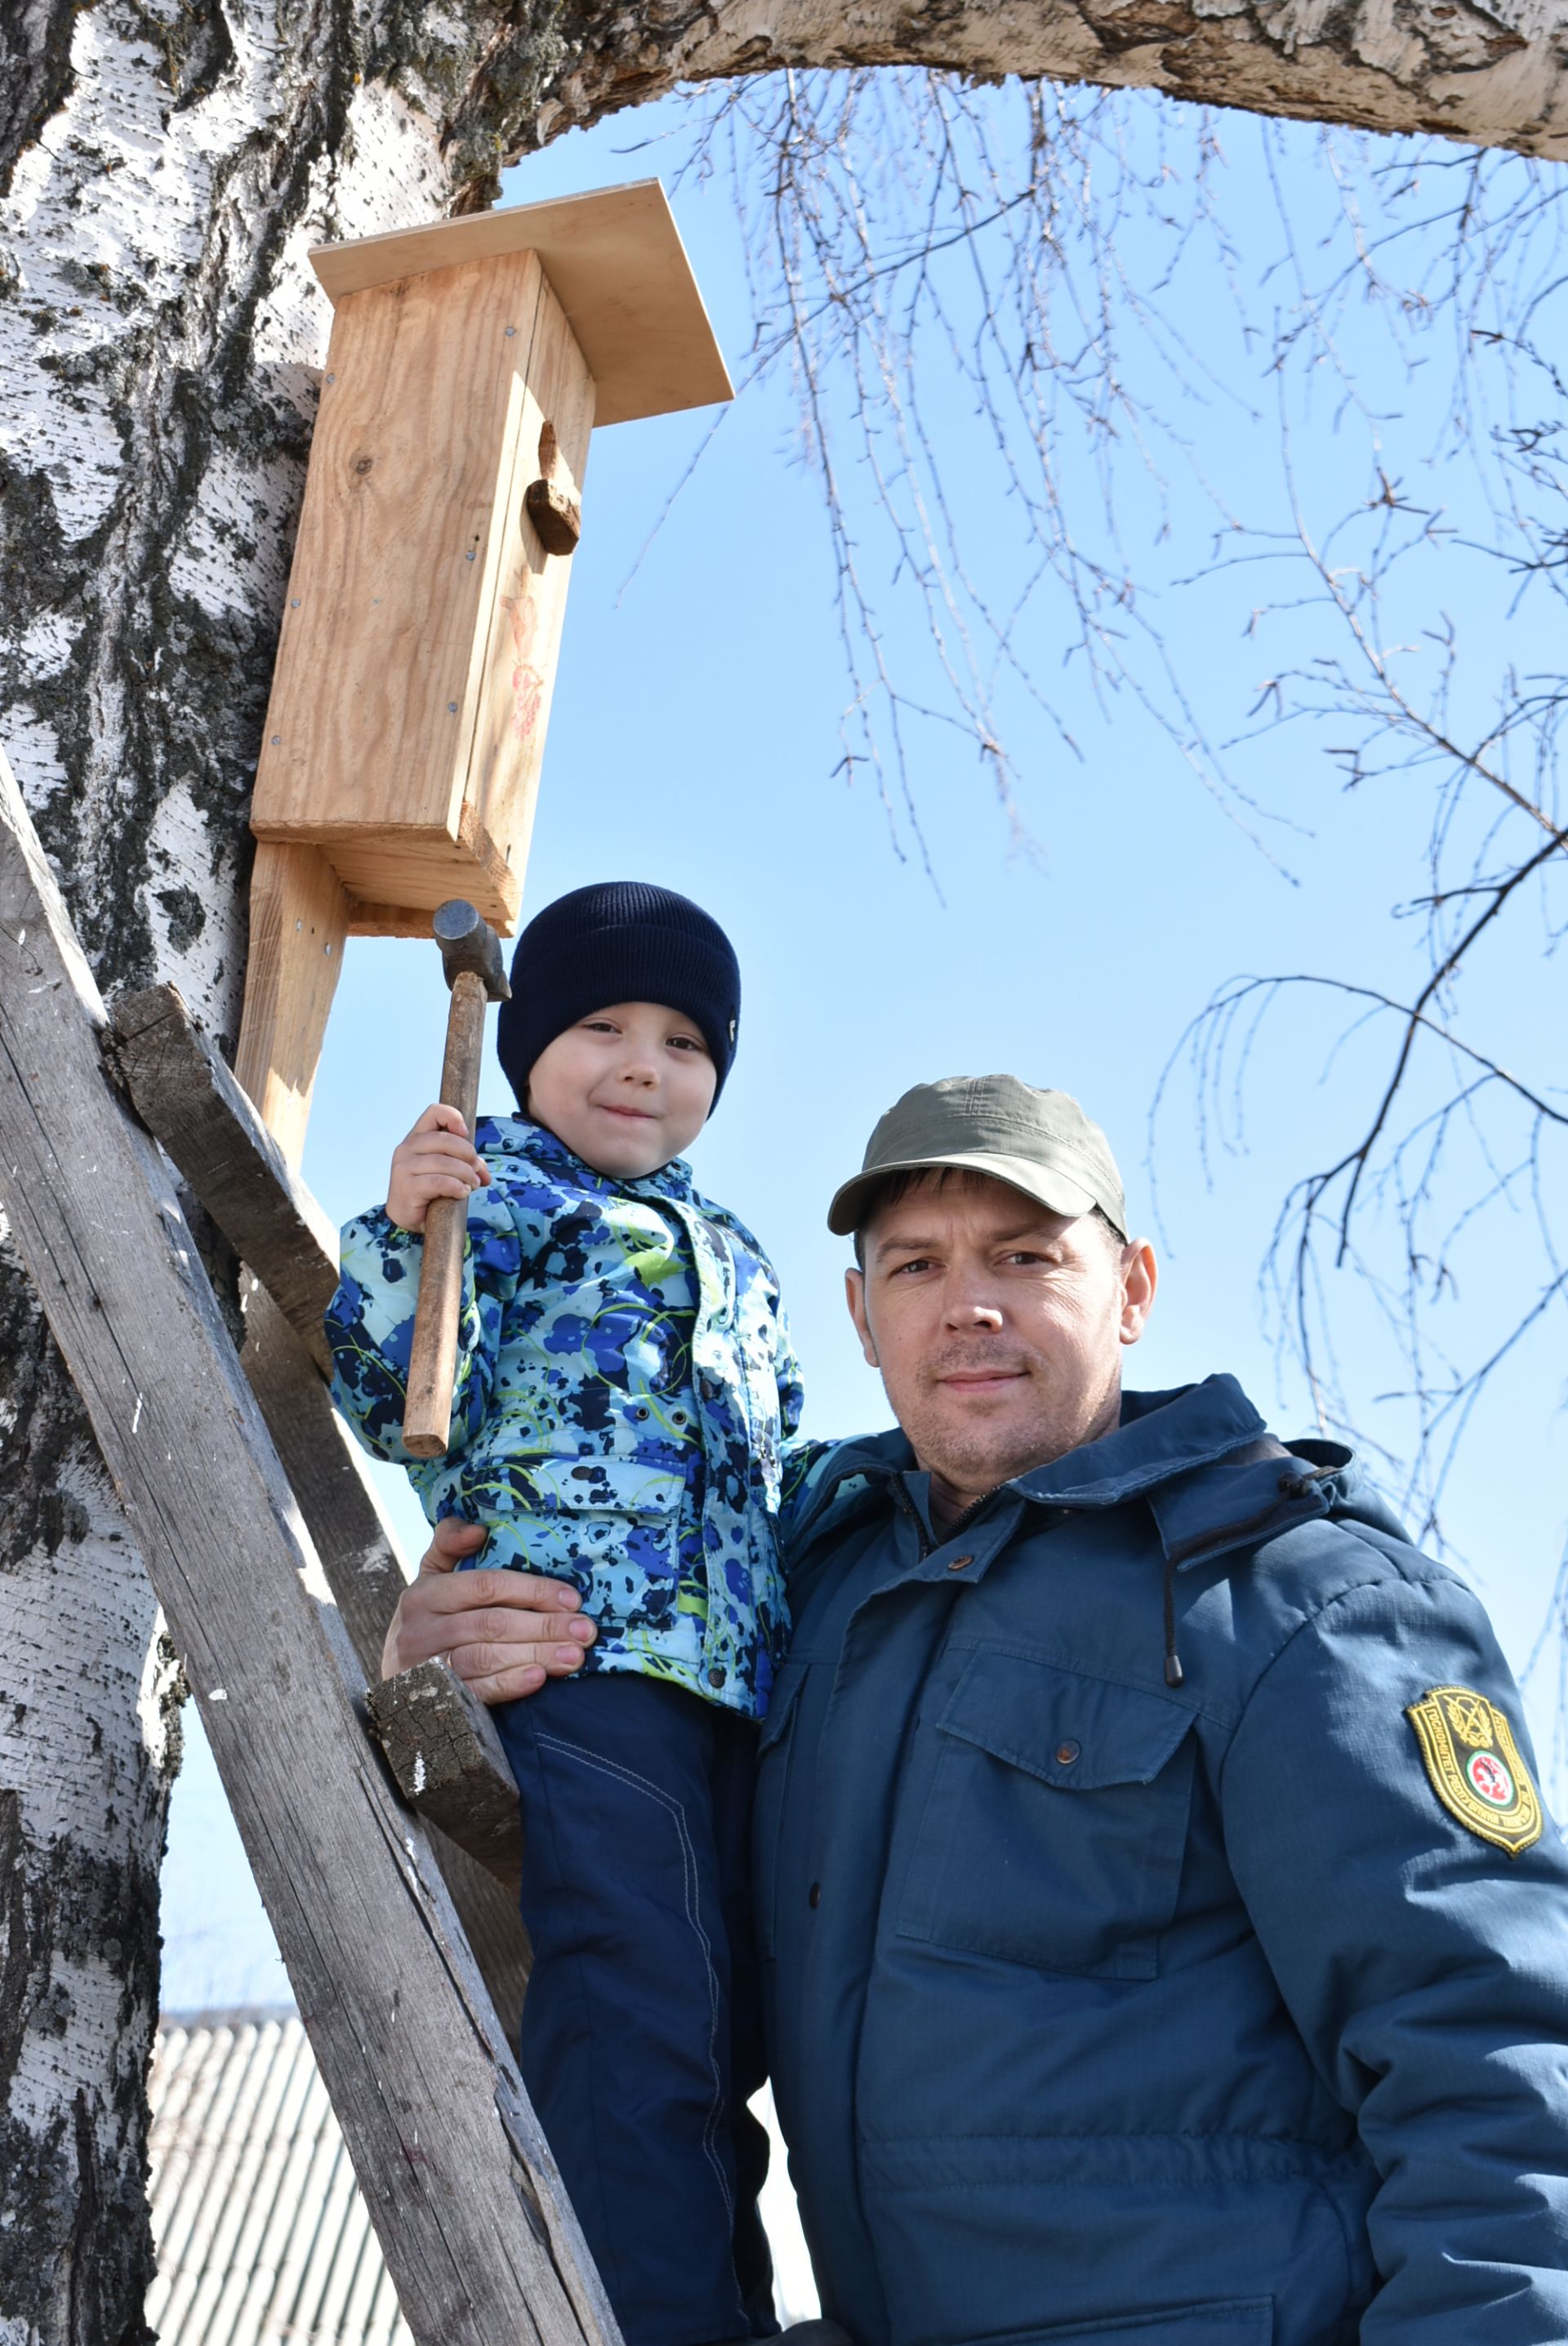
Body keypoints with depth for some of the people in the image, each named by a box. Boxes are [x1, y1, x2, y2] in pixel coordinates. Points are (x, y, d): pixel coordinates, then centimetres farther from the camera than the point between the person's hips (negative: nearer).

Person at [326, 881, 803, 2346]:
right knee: (638, 2010, -16)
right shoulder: (502, 1187, 6)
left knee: (721, 2027, 10)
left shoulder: (734, 1258, 29)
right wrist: (405, 1229, -19)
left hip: (733, 1670, 8)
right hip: (576, 1638, -8)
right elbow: (395, 1402, -6)